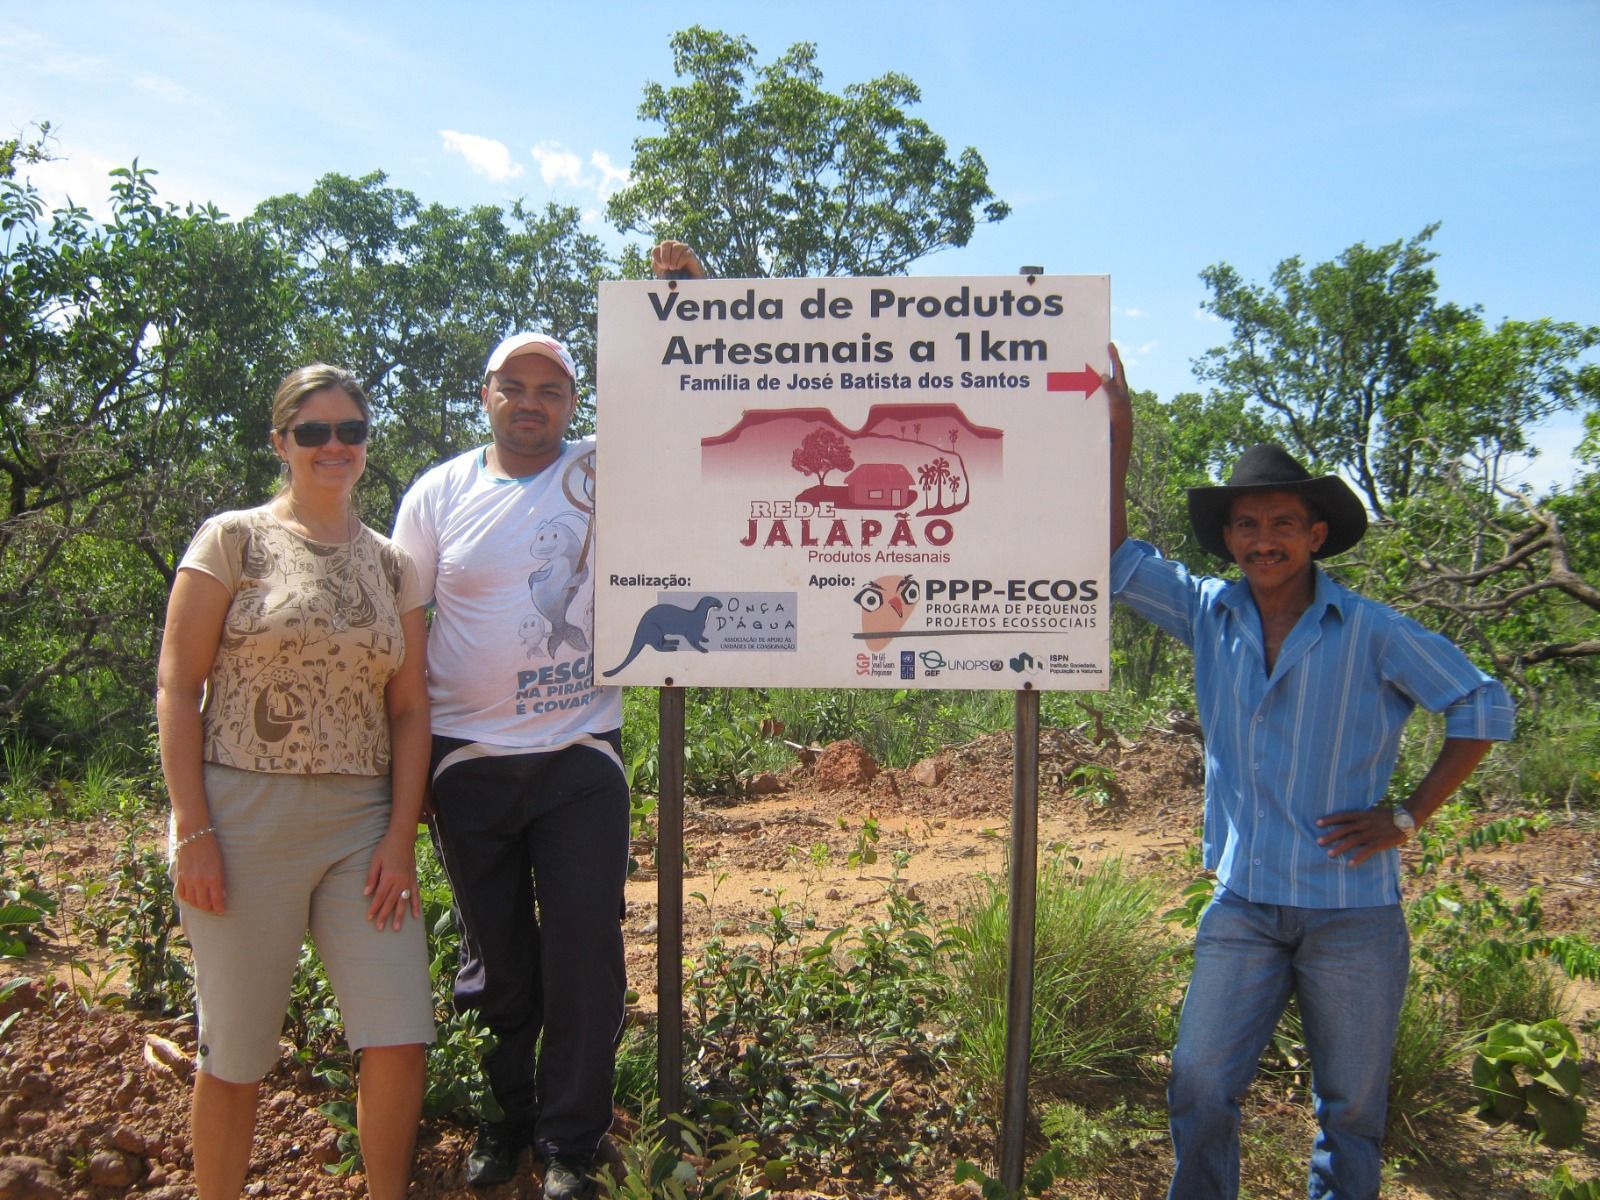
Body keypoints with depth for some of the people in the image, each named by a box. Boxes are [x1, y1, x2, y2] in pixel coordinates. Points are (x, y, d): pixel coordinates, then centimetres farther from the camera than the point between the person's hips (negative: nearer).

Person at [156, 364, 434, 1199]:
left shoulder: (392, 565, 11)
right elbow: (176, 689, -3)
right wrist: (192, 830, -10)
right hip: (245, 818, -3)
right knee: (235, 1054, 7)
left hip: (361, 827, 3)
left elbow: (409, 709, 9)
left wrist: (400, 837, 0)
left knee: (400, 1042, -1)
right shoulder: (233, 541, 1)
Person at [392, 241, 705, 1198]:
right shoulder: (440, 493, 3)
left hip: (580, 759, -1)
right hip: (469, 761, 1)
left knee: (586, 955, 1)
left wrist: (694, 296, -12)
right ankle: (504, 1120, 34)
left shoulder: (607, 474, 1)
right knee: (494, 958, 14)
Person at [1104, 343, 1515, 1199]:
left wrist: (1407, 816, -6)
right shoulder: (1209, 615, 2)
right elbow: (1117, 565, 4)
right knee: (1199, 1092, 1)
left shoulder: (1372, 632, -7)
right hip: (1242, 906, 2)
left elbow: (1484, 708, 0)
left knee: (1352, 1110, 11)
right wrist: (1117, 443, -3)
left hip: (1352, 911, -2)